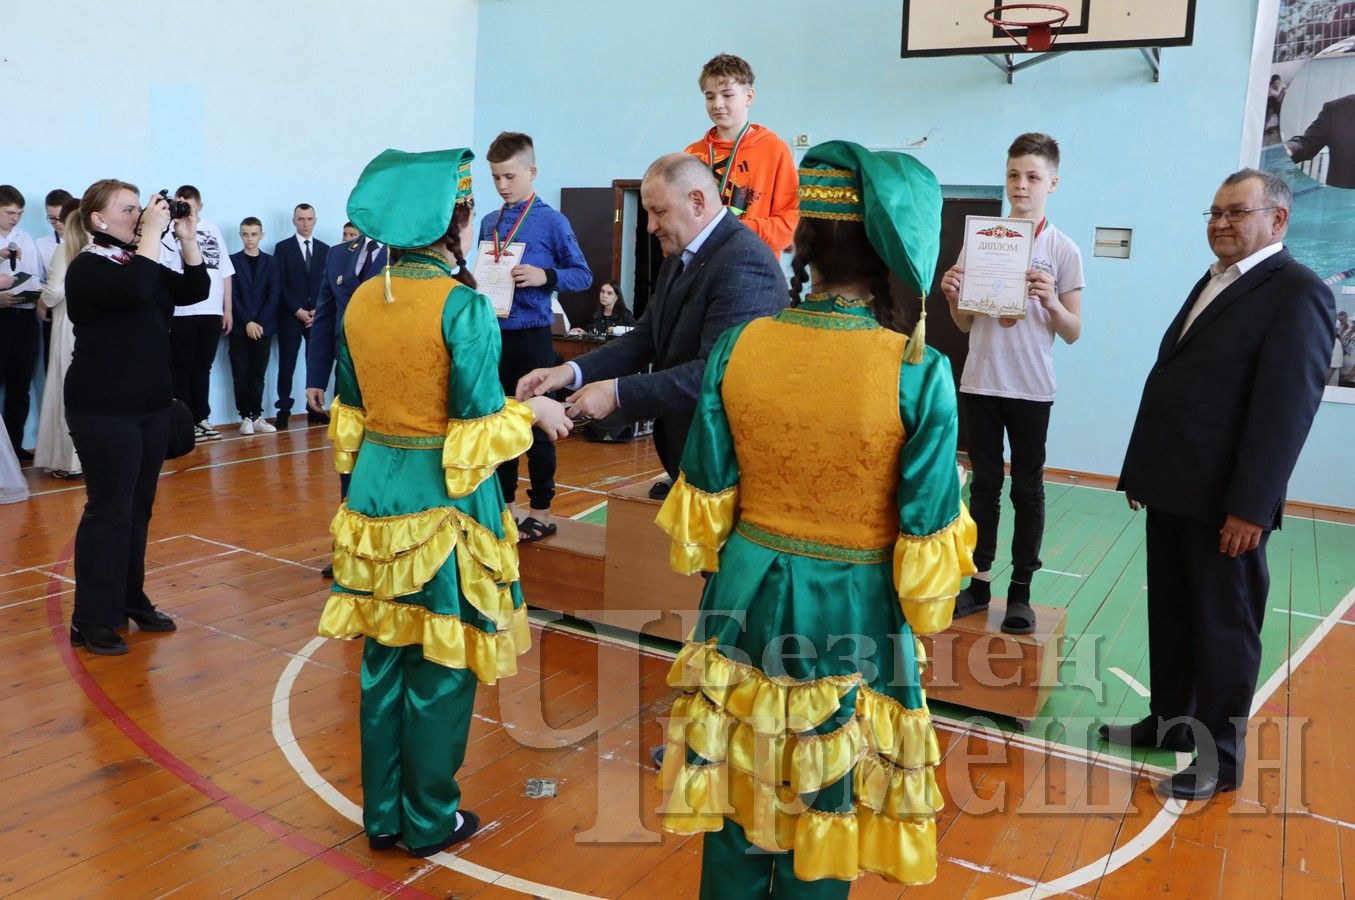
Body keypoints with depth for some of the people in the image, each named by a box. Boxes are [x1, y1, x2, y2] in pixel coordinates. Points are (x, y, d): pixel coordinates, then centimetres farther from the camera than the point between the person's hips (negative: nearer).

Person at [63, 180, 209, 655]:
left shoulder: (142, 262, 13)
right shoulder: (87, 267, -10)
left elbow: (195, 291, 7)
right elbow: (133, 292, -29)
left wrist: (186, 239, -3)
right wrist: (152, 234, -24)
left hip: (150, 403, 7)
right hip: (103, 409, -7)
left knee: (139, 507, 11)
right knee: (109, 509, -6)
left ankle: (130, 600, 22)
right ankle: (91, 620, 2)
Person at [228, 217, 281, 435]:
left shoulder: (271, 262, 9)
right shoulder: (232, 260, 5)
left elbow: (274, 296, 1)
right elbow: (232, 295, -3)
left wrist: (259, 323, -10)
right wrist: (247, 322, -13)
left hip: (263, 327, 1)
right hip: (240, 328, -1)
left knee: (258, 374, 5)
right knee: (241, 375, -1)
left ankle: (257, 416, 9)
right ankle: (246, 417, 4)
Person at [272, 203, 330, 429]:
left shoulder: (325, 249, 12)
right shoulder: (282, 248, 4)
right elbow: (280, 284, -3)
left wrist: (317, 311, -4)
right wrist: (298, 311, -10)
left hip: (317, 316, 2)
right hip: (290, 317, -2)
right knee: (287, 366, -2)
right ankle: (284, 411, 1)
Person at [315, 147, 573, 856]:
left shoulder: (361, 301, 4)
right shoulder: (463, 307, -16)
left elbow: (348, 417, 11)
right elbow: (478, 425, -15)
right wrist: (534, 411, 1)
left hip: (376, 499, 6)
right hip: (442, 505, -6)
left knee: (383, 661, 16)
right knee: (440, 672, 8)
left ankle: (382, 814, 30)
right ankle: (430, 822, 24)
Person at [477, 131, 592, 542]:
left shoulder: (552, 221, -5)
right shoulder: (488, 222, 11)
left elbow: (583, 275, -4)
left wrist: (545, 276, -20)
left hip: (531, 337, -5)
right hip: (493, 334, 6)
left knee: (535, 424, 1)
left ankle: (541, 511, 12)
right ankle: (503, 504, 24)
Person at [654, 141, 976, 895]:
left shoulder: (738, 347, -11)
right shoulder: (920, 373, -18)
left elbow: (705, 503, -2)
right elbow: (927, 540, -11)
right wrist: (925, 610, 8)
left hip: (749, 596, 3)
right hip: (852, 610, -2)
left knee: (738, 783, 23)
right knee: (825, 800, 20)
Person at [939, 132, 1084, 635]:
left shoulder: (1062, 250, -2)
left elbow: (1073, 333, -1)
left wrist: (1050, 301, -20)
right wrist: (952, 296, -10)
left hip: (1031, 388, -2)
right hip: (980, 382, 2)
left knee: (1027, 488, 5)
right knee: (984, 483, 10)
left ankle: (1021, 589, 15)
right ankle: (979, 581, 20)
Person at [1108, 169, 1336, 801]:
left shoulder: (1298, 292, -11)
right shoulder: (1213, 283, 16)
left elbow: (1286, 409, -18)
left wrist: (1250, 507, -21)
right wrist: (1142, 469, 15)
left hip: (1224, 503, -8)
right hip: (1172, 490, 8)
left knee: (1224, 629, 6)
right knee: (1170, 617, 17)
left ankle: (1221, 757, 20)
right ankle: (1170, 721, 33)